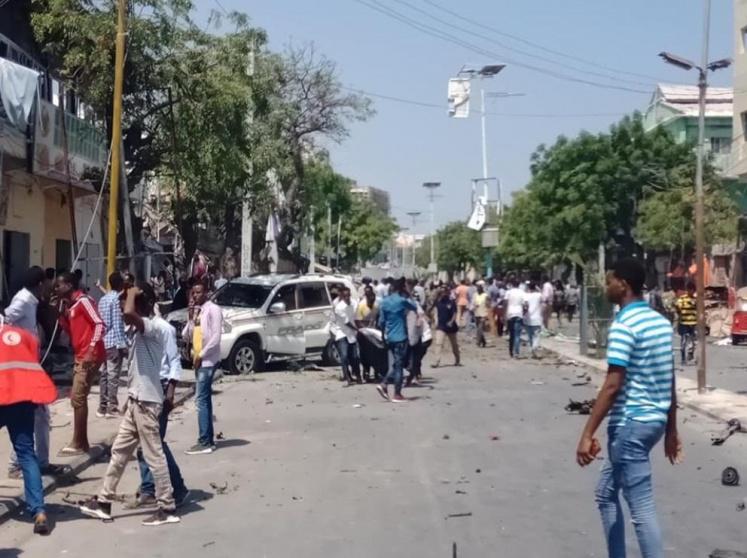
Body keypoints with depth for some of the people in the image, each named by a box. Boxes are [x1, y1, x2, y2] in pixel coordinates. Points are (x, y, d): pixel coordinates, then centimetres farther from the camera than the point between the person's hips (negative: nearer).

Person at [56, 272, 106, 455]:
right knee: (78, 398, 11)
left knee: (77, 398, -8)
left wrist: (91, 350, -24)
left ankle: (77, 444, -2)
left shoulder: (83, 300, -11)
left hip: (90, 356, -10)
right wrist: (62, 313, 8)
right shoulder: (71, 305, 17)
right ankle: (82, 442, 18)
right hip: (80, 356, 10)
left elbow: (99, 325, -19)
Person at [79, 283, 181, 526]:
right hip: (136, 399, 10)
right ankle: (104, 501, 22)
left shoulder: (157, 327, -18)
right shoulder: (144, 328, 14)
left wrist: (131, 294, -19)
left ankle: (167, 508, 5)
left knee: (154, 455, -3)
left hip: (146, 401, -10)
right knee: (119, 450, 14)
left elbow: (127, 314, -38)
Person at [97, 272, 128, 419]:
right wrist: (123, 344, -13)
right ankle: (112, 408, -3)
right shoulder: (117, 299, -11)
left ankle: (102, 407, 13)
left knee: (105, 375, 10)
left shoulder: (103, 299, 14)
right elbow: (118, 324, -15)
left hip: (104, 342, 8)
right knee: (113, 375, -5)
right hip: (115, 342, -8)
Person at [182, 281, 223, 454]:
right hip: (199, 360, 9)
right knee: (205, 400, 10)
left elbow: (216, 337, -16)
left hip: (208, 361, -9)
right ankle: (209, 439, 15)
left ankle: (205, 442, -13)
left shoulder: (213, 309, -9)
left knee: (201, 400, -12)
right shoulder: (196, 311, 16)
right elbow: (185, 335, 12)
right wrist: (191, 319, -1)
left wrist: (202, 355, -16)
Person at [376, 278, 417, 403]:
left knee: (395, 364, 17)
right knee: (399, 365, -2)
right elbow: (415, 307, 5)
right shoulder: (402, 300, -12)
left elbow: (381, 321, 8)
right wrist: (407, 296, 11)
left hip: (389, 337, 7)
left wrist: (384, 335, 18)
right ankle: (397, 395, 0)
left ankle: (383, 385, 3)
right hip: (400, 337, -7)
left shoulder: (385, 301, 7)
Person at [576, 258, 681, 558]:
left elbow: (612, 387, -22)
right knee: (606, 493, 20)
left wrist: (587, 435, -20)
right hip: (654, 420, 9)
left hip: (631, 424, -9)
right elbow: (670, 382, 15)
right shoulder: (661, 322, 11)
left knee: (641, 508, -3)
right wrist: (671, 430, 22)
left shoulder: (623, 326, -16)